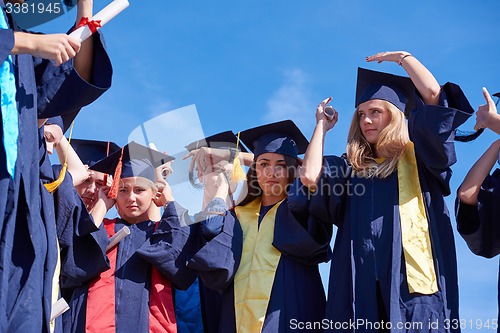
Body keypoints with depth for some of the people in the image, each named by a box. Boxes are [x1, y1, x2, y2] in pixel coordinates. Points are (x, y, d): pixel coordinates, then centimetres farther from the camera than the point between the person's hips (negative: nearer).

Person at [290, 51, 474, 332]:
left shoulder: (418, 158, 12)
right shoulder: (351, 168, 21)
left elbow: (433, 94, -1)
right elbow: (310, 177, 2)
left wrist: (402, 56, 13)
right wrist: (322, 126, 16)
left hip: (413, 281, -2)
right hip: (364, 287, 3)